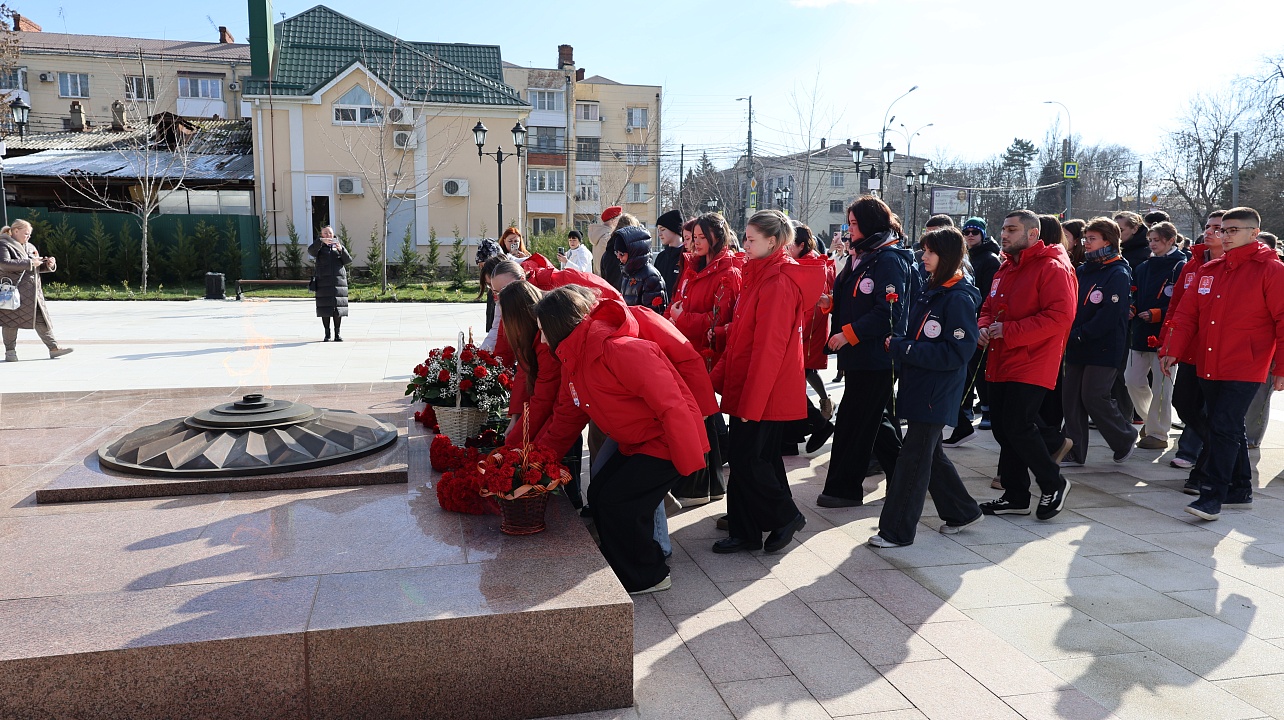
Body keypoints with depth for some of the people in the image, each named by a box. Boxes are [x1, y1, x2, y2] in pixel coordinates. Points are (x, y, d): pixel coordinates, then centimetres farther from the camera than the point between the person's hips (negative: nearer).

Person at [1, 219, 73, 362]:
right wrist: (29, 262, -22)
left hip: (33, 291, 7)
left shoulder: (30, 247, 18)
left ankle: (54, 347, 8)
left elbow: (37, 267, 25)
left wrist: (48, 264, 4)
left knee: (42, 320, 6)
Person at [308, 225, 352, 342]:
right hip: (323, 281, -1)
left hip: (338, 279, 1)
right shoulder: (319, 246, 8)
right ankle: (327, 334, 4)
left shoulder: (338, 244, 13)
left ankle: (337, 333, 6)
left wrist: (341, 249, -17)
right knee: (325, 308, -3)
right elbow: (311, 251, -15)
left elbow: (348, 260, 0)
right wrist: (321, 241, -28)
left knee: (337, 307, -1)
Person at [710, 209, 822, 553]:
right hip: (747, 387, 10)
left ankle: (786, 516, 15)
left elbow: (769, 347, -21)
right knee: (760, 457, 13)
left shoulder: (778, 283, -18)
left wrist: (751, 401, -20)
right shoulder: (762, 276, 13)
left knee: (747, 459, -3)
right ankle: (746, 531, 23)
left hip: (764, 391, -10)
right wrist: (720, 376, 12)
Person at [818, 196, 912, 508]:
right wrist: (832, 303, 4)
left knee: (854, 421, -3)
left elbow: (888, 313, -21)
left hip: (875, 357, -10)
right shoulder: (862, 256, 15)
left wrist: (849, 333, -19)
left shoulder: (889, 260, -14)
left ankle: (844, 488, 8)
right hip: (858, 355, 10)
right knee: (875, 419, 16)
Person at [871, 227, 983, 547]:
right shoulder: (929, 291, 11)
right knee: (931, 454, 19)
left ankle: (896, 531, 6)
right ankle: (962, 512, 36)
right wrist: (899, 344, -1)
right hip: (919, 386, 9)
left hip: (937, 394, -9)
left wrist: (903, 349, -20)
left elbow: (958, 352, -21)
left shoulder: (959, 298, -15)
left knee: (913, 459, -3)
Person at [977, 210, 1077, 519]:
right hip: (1001, 364, 9)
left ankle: (1054, 484, 13)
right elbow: (989, 307, 23)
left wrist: (1009, 330, -22)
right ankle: (1015, 496, 23)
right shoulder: (1006, 268, 16)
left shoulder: (1053, 268, -11)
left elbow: (1060, 316, -21)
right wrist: (984, 327, -1)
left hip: (1032, 364, -9)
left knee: (1019, 427, -11)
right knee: (1003, 428, 11)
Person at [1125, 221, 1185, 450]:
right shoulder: (1143, 268, 14)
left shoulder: (1180, 268, -8)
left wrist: (1155, 314, -20)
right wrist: (1131, 308, 0)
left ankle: (1158, 433, 8)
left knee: (1160, 386, -2)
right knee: (1133, 381, 10)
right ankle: (1153, 421, 30)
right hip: (1141, 333, 7)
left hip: (1165, 334, -7)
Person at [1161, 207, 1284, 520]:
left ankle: (1212, 495, -7)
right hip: (1209, 366, 6)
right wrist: (1173, 350, 2)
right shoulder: (1209, 271, 11)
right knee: (1230, 429, 14)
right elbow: (1187, 314, 11)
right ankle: (1240, 491, 25)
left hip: (1245, 368, -6)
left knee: (1223, 427, -11)